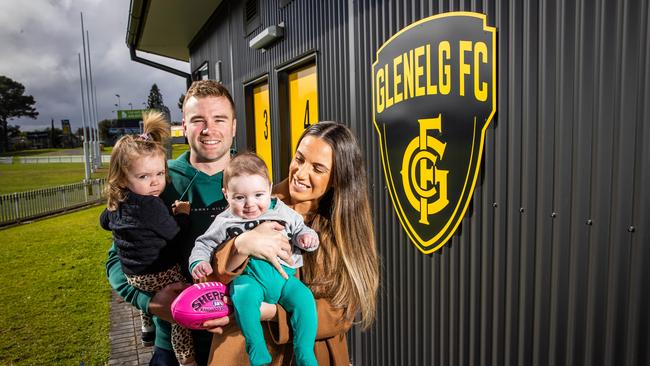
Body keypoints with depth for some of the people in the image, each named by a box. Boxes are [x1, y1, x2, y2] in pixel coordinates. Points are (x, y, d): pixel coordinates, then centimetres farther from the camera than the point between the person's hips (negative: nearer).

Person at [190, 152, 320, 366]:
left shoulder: (284, 212, 12)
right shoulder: (224, 222, 11)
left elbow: (299, 230, 22)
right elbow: (204, 245, 19)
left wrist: (306, 237, -1)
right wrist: (199, 263, 0)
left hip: (282, 274, 2)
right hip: (247, 275, -1)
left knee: (304, 297, -24)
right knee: (244, 296, -34)